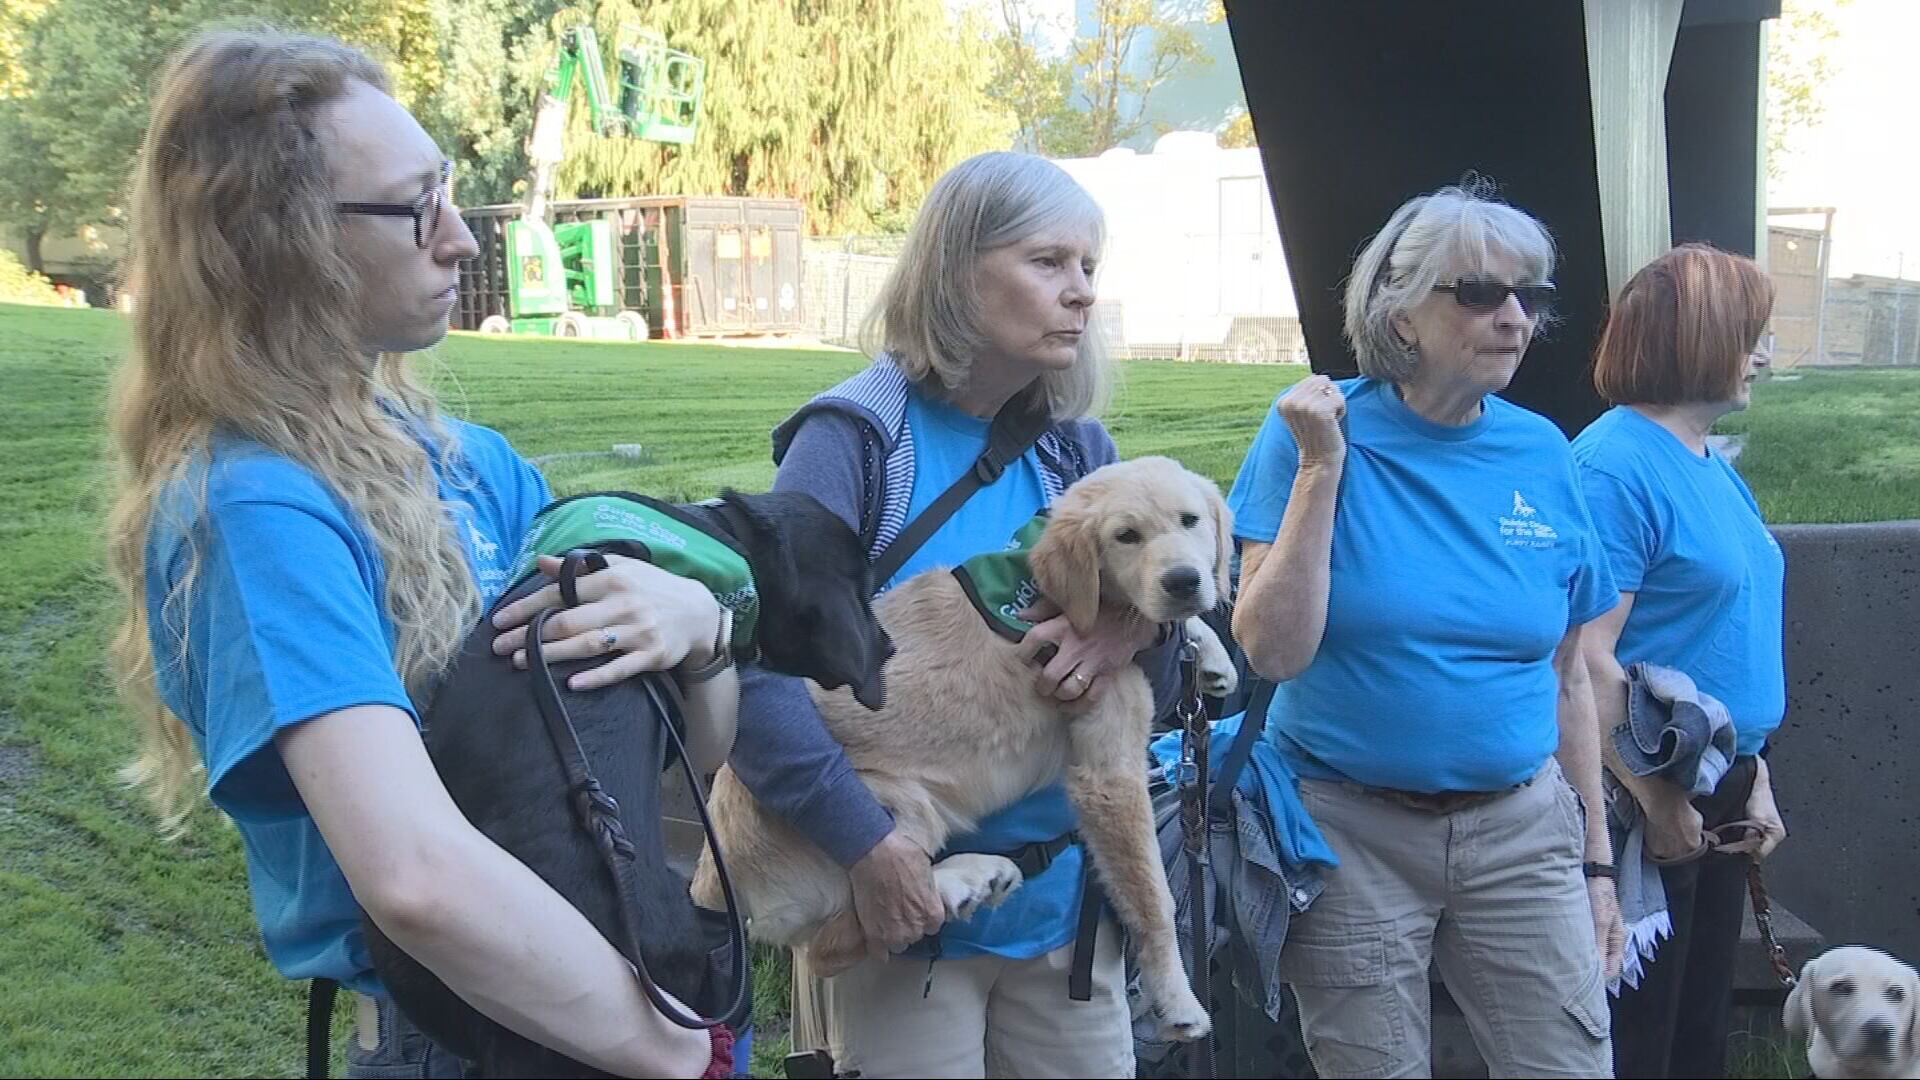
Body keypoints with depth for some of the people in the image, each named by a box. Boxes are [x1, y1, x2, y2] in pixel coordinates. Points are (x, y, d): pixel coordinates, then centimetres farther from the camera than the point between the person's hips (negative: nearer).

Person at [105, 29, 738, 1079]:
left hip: (575, 987, 7)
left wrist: (695, 620, -20)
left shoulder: (467, 459, -1)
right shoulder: (252, 509, -23)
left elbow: (701, 747, 1)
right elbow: (418, 877, -37)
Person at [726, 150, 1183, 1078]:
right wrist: (869, 845, -24)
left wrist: (1139, 630, -17)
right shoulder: (857, 436, -12)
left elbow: (1160, 693, 5)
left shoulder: (1078, 448, 4)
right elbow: (752, 661, -21)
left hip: (1066, 899, 5)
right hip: (903, 907, -5)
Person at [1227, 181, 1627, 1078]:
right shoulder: (1313, 431, -7)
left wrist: (1595, 856, 12)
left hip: (1520, 830, 3)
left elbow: (1567, 678, 9)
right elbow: (1273, 651, -16)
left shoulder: (1542, 455, 3)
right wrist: (1321, 465, -18)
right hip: (1348, 833, -3)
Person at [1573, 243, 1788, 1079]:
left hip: (1719, 789, 9)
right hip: (1650, 799, -9)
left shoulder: (1713, 466, 11)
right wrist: (1654, 799, -21)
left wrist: (1754, 775, 16)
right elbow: (1587, 659, -24)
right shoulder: (1616, 466, -18)